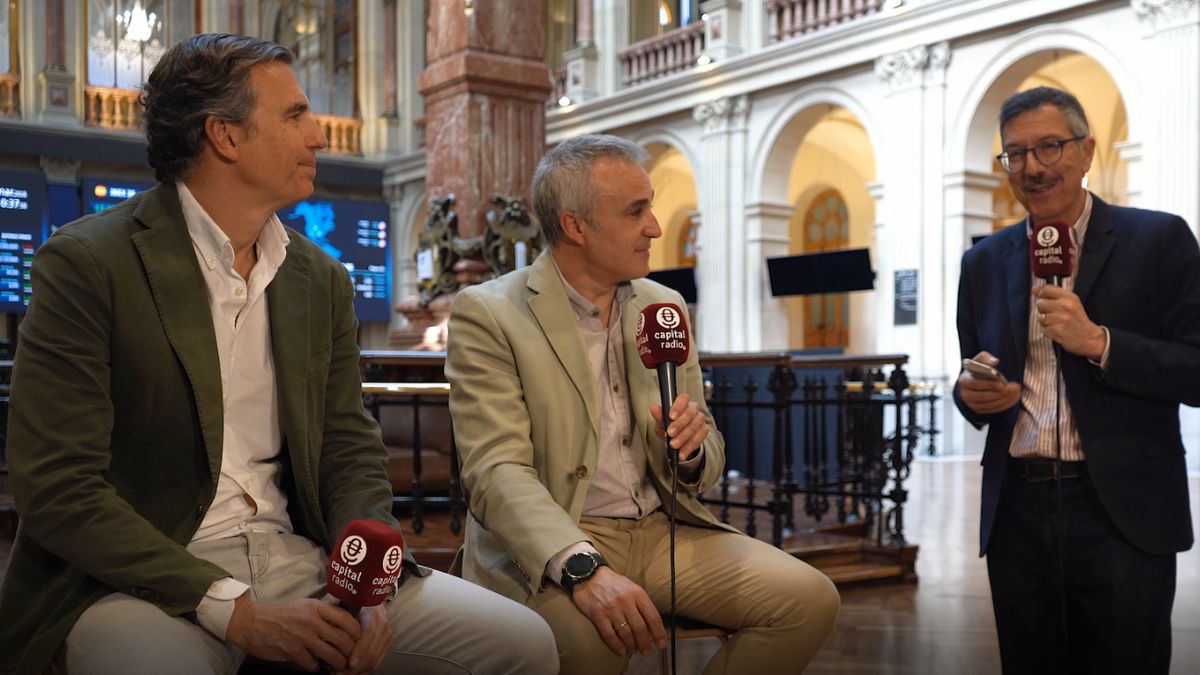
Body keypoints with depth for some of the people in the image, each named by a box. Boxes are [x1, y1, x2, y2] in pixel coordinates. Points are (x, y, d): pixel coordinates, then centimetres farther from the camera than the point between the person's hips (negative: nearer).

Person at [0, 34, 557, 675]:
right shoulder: (84, 264, -8)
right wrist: (234, 610, -19)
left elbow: (349, 449, 12)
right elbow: (57, 489, -13)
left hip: (295, 556, 5)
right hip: (143, 577, -5)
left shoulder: (323, 280, 10)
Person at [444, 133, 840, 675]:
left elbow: (707, 463, 17)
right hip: (549, 548, -5)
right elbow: (497, 472, -16)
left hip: (663, 529, 6)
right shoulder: (487, 315, -5)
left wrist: (691, 449, -9)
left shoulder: (664, 307, 13)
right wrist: (582, 568, -32)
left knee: (809, 599, -15)